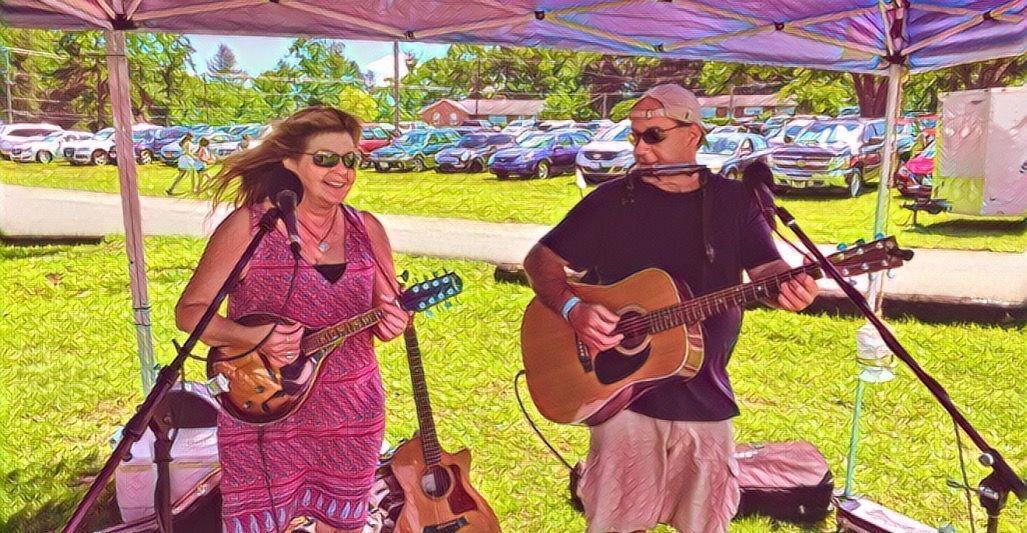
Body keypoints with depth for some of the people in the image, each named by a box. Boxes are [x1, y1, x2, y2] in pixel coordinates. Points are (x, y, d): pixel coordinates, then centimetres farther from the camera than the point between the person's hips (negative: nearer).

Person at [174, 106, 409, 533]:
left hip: (351, 416, 4)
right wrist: (252, 337, -24)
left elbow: (390, 309, 9)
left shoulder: (367, 229, 1)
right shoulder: (249, 226, -11)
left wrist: (391, 323, -15)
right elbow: (189, 311, -7)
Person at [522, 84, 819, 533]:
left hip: (706, 398, 2)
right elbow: (540, 259, -1)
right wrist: (572, 309, -19)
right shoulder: (611, 201, -3)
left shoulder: (735, 200, 2)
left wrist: (786, 286, -26)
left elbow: (765, 268, -2)